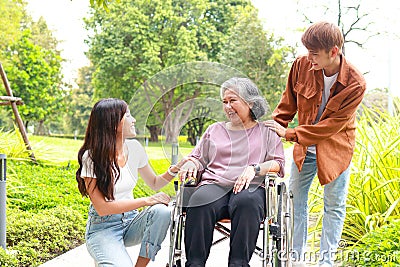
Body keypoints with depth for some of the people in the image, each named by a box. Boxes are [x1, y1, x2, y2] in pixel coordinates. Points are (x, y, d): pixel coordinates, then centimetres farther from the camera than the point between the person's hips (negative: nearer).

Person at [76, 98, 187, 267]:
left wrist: (176, 168, -4)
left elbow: (154, 183, 15)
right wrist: (146, 201, -22)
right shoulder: (92, 157, -15)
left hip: (130, 221, 6)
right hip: (103, 228, -6)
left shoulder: (134, 148, 2)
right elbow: (102, 208, -20)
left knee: (162, 211, -26)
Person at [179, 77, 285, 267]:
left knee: (247, 202, -40)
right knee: (200, 201, -35)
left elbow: (278, 164, 9)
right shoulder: (215, 130, 28)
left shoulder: (266, 132, 19)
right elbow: (198, 157, 28)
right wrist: (191, 164, 3)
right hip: (215, 185, 2)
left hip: (251, 187, -2)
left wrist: (255, 169, -10)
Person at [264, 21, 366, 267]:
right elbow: (289, 101, 4)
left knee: (334, 206, 5)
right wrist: (276, 127, -8)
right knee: (295, 199, 8)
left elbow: (332, 125, -23)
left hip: (335, 148, -3)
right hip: (304, 147, 4)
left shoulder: (355, 84, -23)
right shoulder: (302, 65, -13)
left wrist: (289, 133, -24)